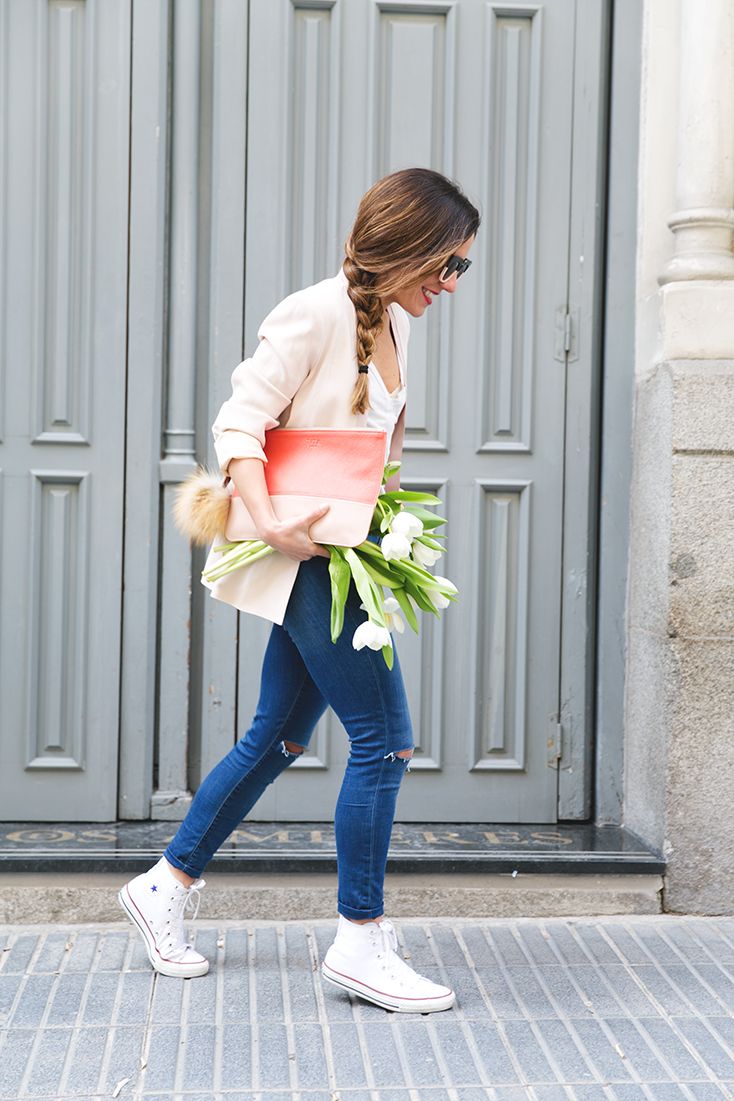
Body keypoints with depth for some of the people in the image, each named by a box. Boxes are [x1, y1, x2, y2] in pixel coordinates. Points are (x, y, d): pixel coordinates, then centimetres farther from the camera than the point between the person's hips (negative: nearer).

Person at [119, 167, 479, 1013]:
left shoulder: (394, 325, 13)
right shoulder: (316, 315, -13)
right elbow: (238, 422, -16)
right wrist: (271, 523, -27)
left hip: (342, 558, 9)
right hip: (303, 557, -9)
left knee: (278, 739, 14)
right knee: (384, 740, -9)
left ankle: (167, 885, 27)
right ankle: (360, 943, 0)